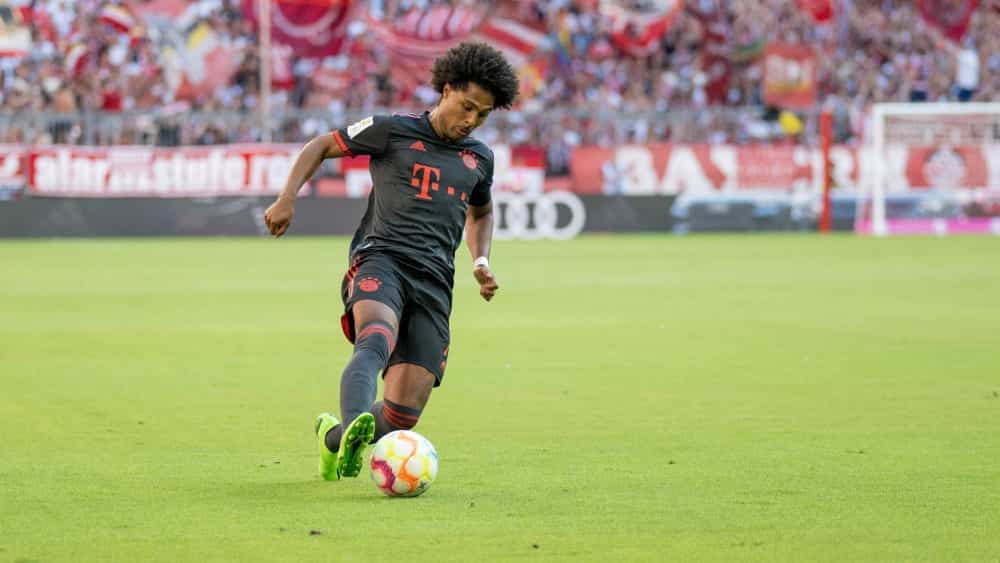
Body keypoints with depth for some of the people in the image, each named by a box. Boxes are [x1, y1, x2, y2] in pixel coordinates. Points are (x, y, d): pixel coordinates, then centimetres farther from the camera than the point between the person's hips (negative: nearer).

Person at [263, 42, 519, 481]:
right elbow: (320, 146, 15)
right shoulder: (393, 131, 7)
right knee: (377, 340, -40)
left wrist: (481, 262, 23)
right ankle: (353, 427, -63)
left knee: (404, 413, -7)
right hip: (381, 260, -4)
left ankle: (333, 439, 23)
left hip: (434, 283, 4)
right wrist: (287, 198, 0)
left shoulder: (479, 159, 21)